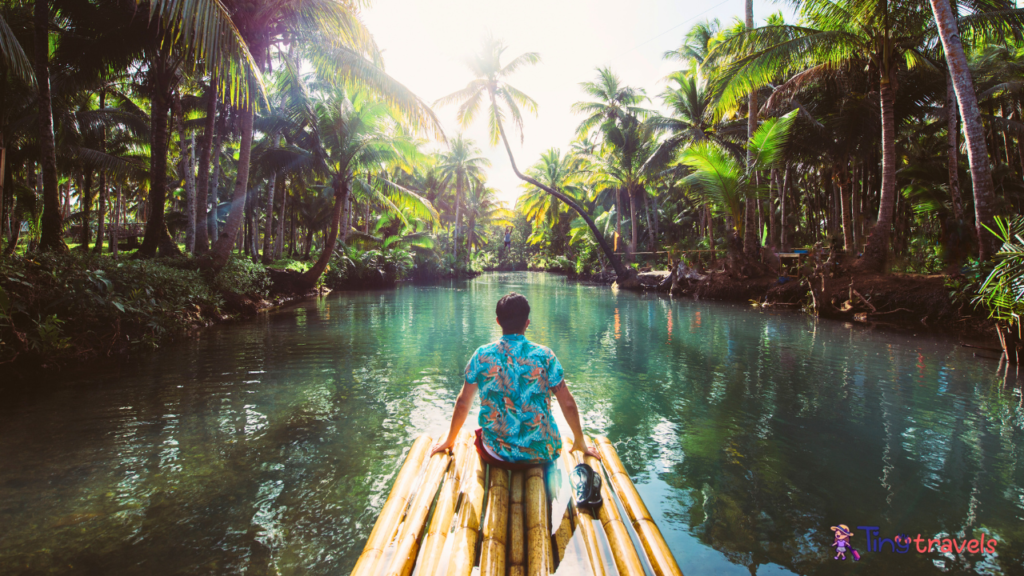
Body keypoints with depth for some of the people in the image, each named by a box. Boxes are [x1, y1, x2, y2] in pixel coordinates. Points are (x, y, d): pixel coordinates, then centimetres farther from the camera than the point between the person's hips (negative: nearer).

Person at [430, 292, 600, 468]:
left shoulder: (482, 356, -7)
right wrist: (580, 442, 13)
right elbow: (568, 403, -3)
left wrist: (449, 441, 18)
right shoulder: (545, 356, -9)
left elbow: (463, 402, 2)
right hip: (542, 455, 0)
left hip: (496, 456, 0)